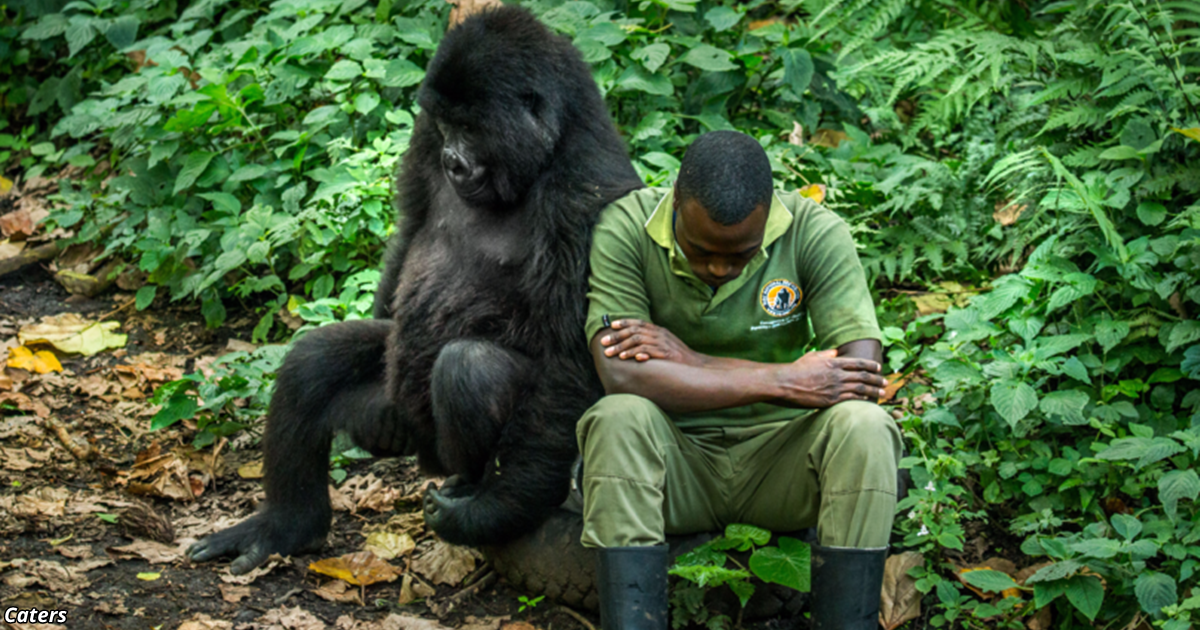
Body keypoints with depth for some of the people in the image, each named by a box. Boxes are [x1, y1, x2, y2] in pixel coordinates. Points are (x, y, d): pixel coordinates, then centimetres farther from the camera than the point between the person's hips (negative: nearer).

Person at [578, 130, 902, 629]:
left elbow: (861, 375, -21)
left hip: (777, 457, 1)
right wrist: (784, 381, -27)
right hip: (675, 460, -1)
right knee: (619, 418, -33)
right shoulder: (626, 228, -14)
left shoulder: (815, 232, -11)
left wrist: (693, 361, -22)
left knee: (863, 428, -29)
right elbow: (620, 374, -26)